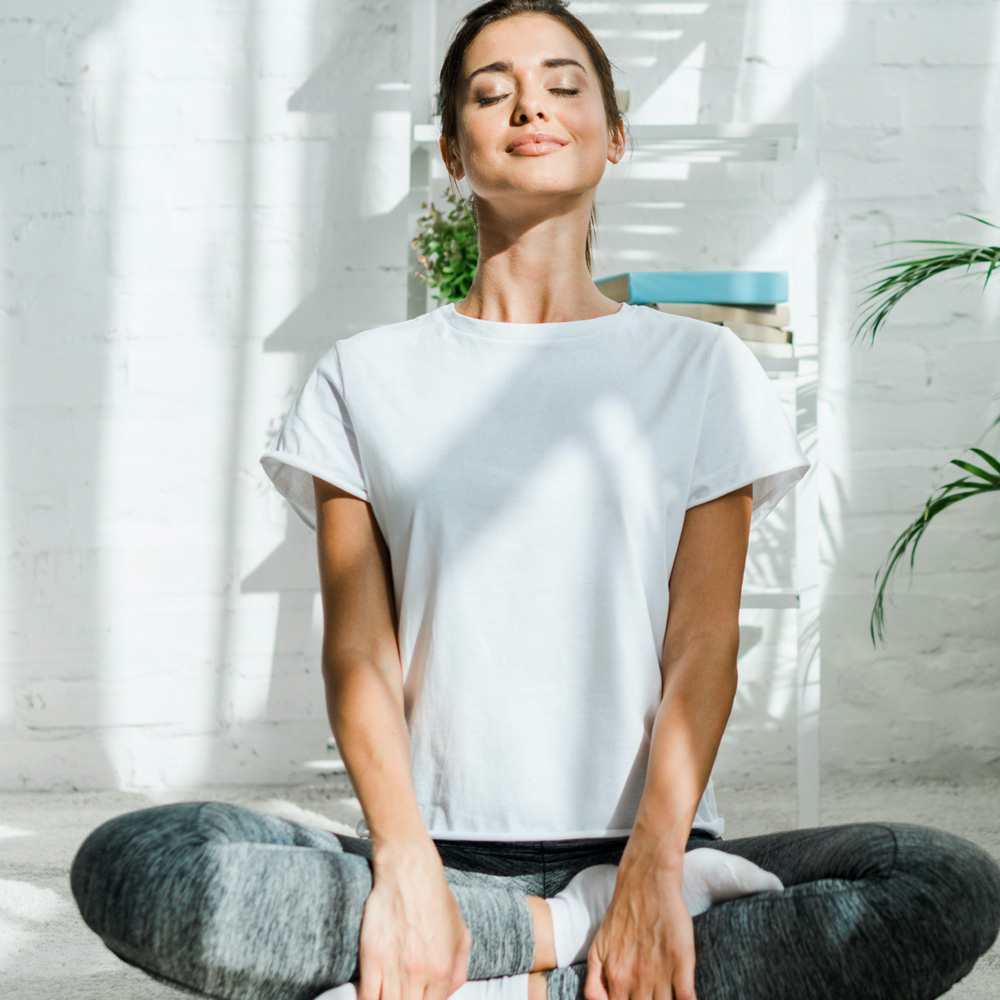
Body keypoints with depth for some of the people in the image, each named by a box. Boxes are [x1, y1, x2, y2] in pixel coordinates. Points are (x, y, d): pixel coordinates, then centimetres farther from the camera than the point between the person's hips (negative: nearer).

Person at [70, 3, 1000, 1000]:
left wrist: (651, 873, -17)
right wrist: (406, 870, -17)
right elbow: (359, 651, 2)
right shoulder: (365, 379, 13)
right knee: (126, 864, -28)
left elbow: (703, 646, 1)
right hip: (443, 850, 0)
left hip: (643, 845, 0)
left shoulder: (701, 368, 12)